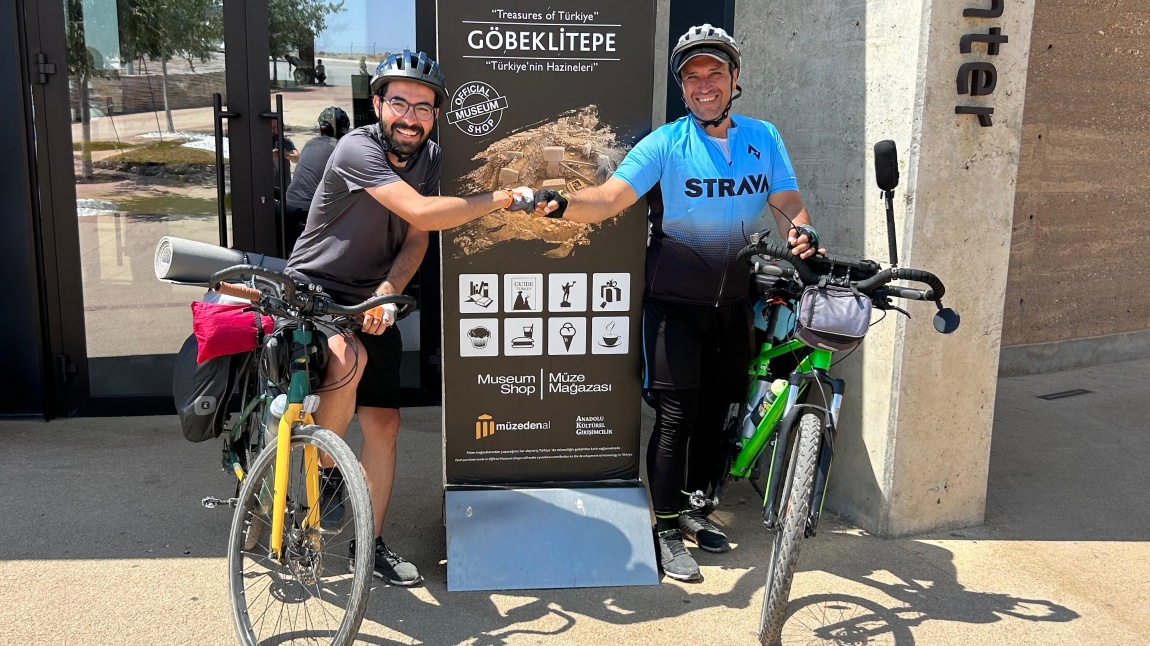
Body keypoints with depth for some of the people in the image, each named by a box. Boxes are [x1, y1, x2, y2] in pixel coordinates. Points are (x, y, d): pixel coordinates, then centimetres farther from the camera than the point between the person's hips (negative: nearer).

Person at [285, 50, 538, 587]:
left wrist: (387, 292, -22)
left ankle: (370, 543, 17)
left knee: (383, 424, 1)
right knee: (349, 359, -36)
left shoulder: (428, 157, 2)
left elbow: (415, 240, -3)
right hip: (313, 292, -6)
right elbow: (422, 212, -32)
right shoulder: (357, 149, -21)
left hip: (371, 302, 6)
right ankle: (325, 471, -8)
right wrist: (504, 198, -27)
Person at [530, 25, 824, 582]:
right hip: (675, 301, -4)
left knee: (716, 409, 13)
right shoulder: (666, 143, -10)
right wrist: (562, 205, -38)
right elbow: (610, 197, -19)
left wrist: (801, 231, -22)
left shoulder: (763, 137, 3)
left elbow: (786, 202, 1)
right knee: (676, 414, -6)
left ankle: (692, 508, 31)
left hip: (732, 300, 5)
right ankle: (666, 529, 7)